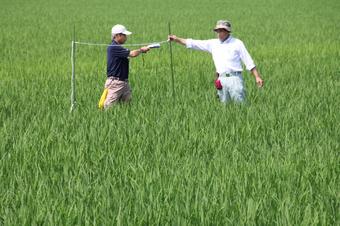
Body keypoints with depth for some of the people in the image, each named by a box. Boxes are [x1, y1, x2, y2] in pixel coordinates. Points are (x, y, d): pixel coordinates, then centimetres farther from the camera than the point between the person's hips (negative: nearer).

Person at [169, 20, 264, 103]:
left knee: (241, 104, -10)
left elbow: (249, 62, 2)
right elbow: (194, 43, 13)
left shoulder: (237, 43, 3)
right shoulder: (213, 44, 13)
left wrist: (257, 77, -3)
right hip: (221, 79, 4)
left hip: (234, 78, -4)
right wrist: (177, 39, 6)